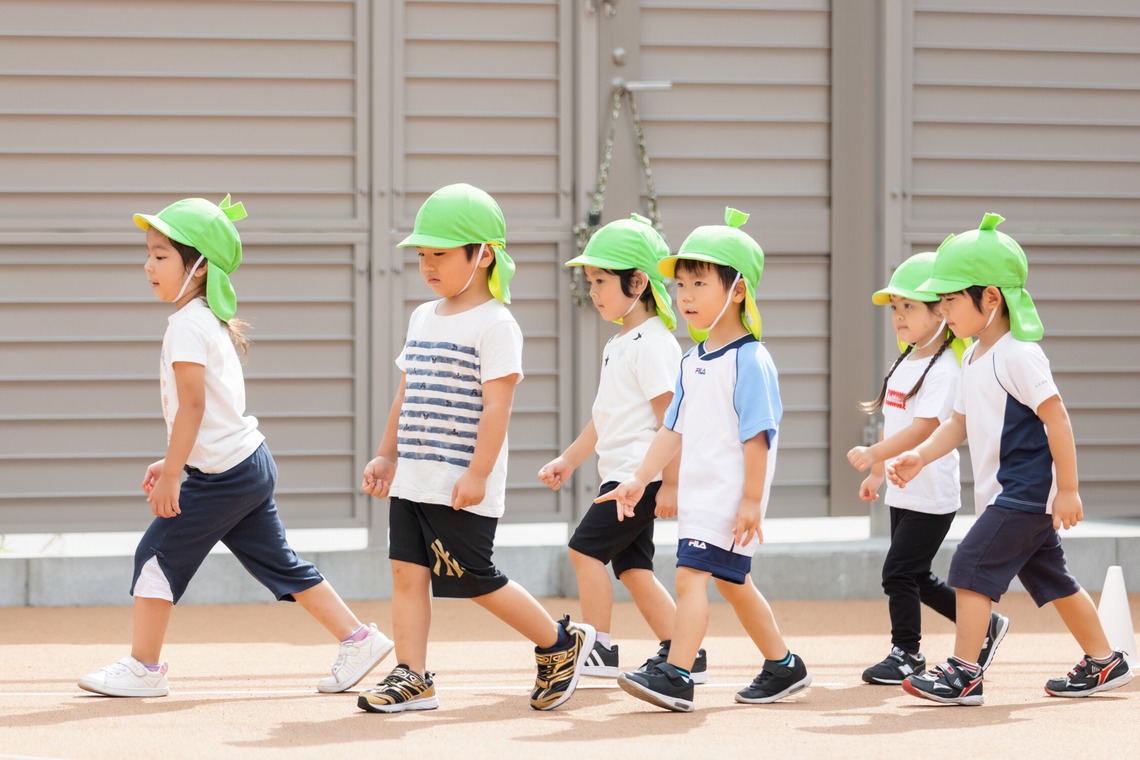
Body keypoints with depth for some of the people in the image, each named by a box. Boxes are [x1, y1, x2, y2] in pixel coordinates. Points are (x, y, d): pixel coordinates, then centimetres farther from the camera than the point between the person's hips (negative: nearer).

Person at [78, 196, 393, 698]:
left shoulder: (187, 325, -14)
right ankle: (359, 640, 14)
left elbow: (192, 403, -21)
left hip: (224, 475, -10)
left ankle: (142, 668, 4)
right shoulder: (212, 321, 16)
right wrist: (172, 463, 22)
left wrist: (171, 475, -20)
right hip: (251, 464, 10)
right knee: (278, 563, 13)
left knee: (158, 553, -1)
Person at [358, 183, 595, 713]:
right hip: (411, 483, 8)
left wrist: (477, 474, -21)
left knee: (474, 580, -3)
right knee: (407, 572, 2)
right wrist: (386, 456, 19)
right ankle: (411, 679, 5)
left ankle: (561, 643, 14)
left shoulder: (494, 324, -11)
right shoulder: (422, 319, 14)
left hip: (462, 489, -8)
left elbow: (496, 406, -16)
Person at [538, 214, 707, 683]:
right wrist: (570, 459, 24)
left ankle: (599, 649, -5)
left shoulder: (653, 342, -14)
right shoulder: (618, 345, 17)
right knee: (631, 564, 8)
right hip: (622, 474, 10)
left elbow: (670, 415, -18)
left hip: (641, 474, -10)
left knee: (586, 547, -10)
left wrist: (670, 482, -20)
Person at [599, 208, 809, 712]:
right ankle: (783, 666, 31)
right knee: (731, 582, 18)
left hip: (729, 496, -9)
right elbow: (675, 430, 16)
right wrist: (640, 480, 9)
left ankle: (676, 675, -24)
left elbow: (757, 437, -16)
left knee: (691, 574, -18)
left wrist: (751, 501, -19)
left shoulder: (749, 360, -13)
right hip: (697, 494, 9)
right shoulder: (692, 361, 13)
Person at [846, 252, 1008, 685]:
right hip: (902, 492, 9)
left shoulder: (943, 368, -16)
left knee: (899, 571, -7)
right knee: (917, 578, 13)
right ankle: (984, 626, 26)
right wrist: (876, 473, 22)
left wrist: (873, 454, -30)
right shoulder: (905, 363, 12)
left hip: (931, 494, -9)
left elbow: (924, 428, -26)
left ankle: (906, 654, 6)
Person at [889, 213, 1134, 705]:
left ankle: (963, 673, -13)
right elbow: (960, 422, 16)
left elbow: (1056, 418, -20)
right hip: (1008, 496, 10)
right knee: (1050, 578, 16)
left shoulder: (1017, 355, -18)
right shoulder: (975, 358, 12)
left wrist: (1068, 490, -20)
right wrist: (921, 456, 1)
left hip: (1024, 492, -10)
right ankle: (1103, 663, 27)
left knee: (971, 565, -14)